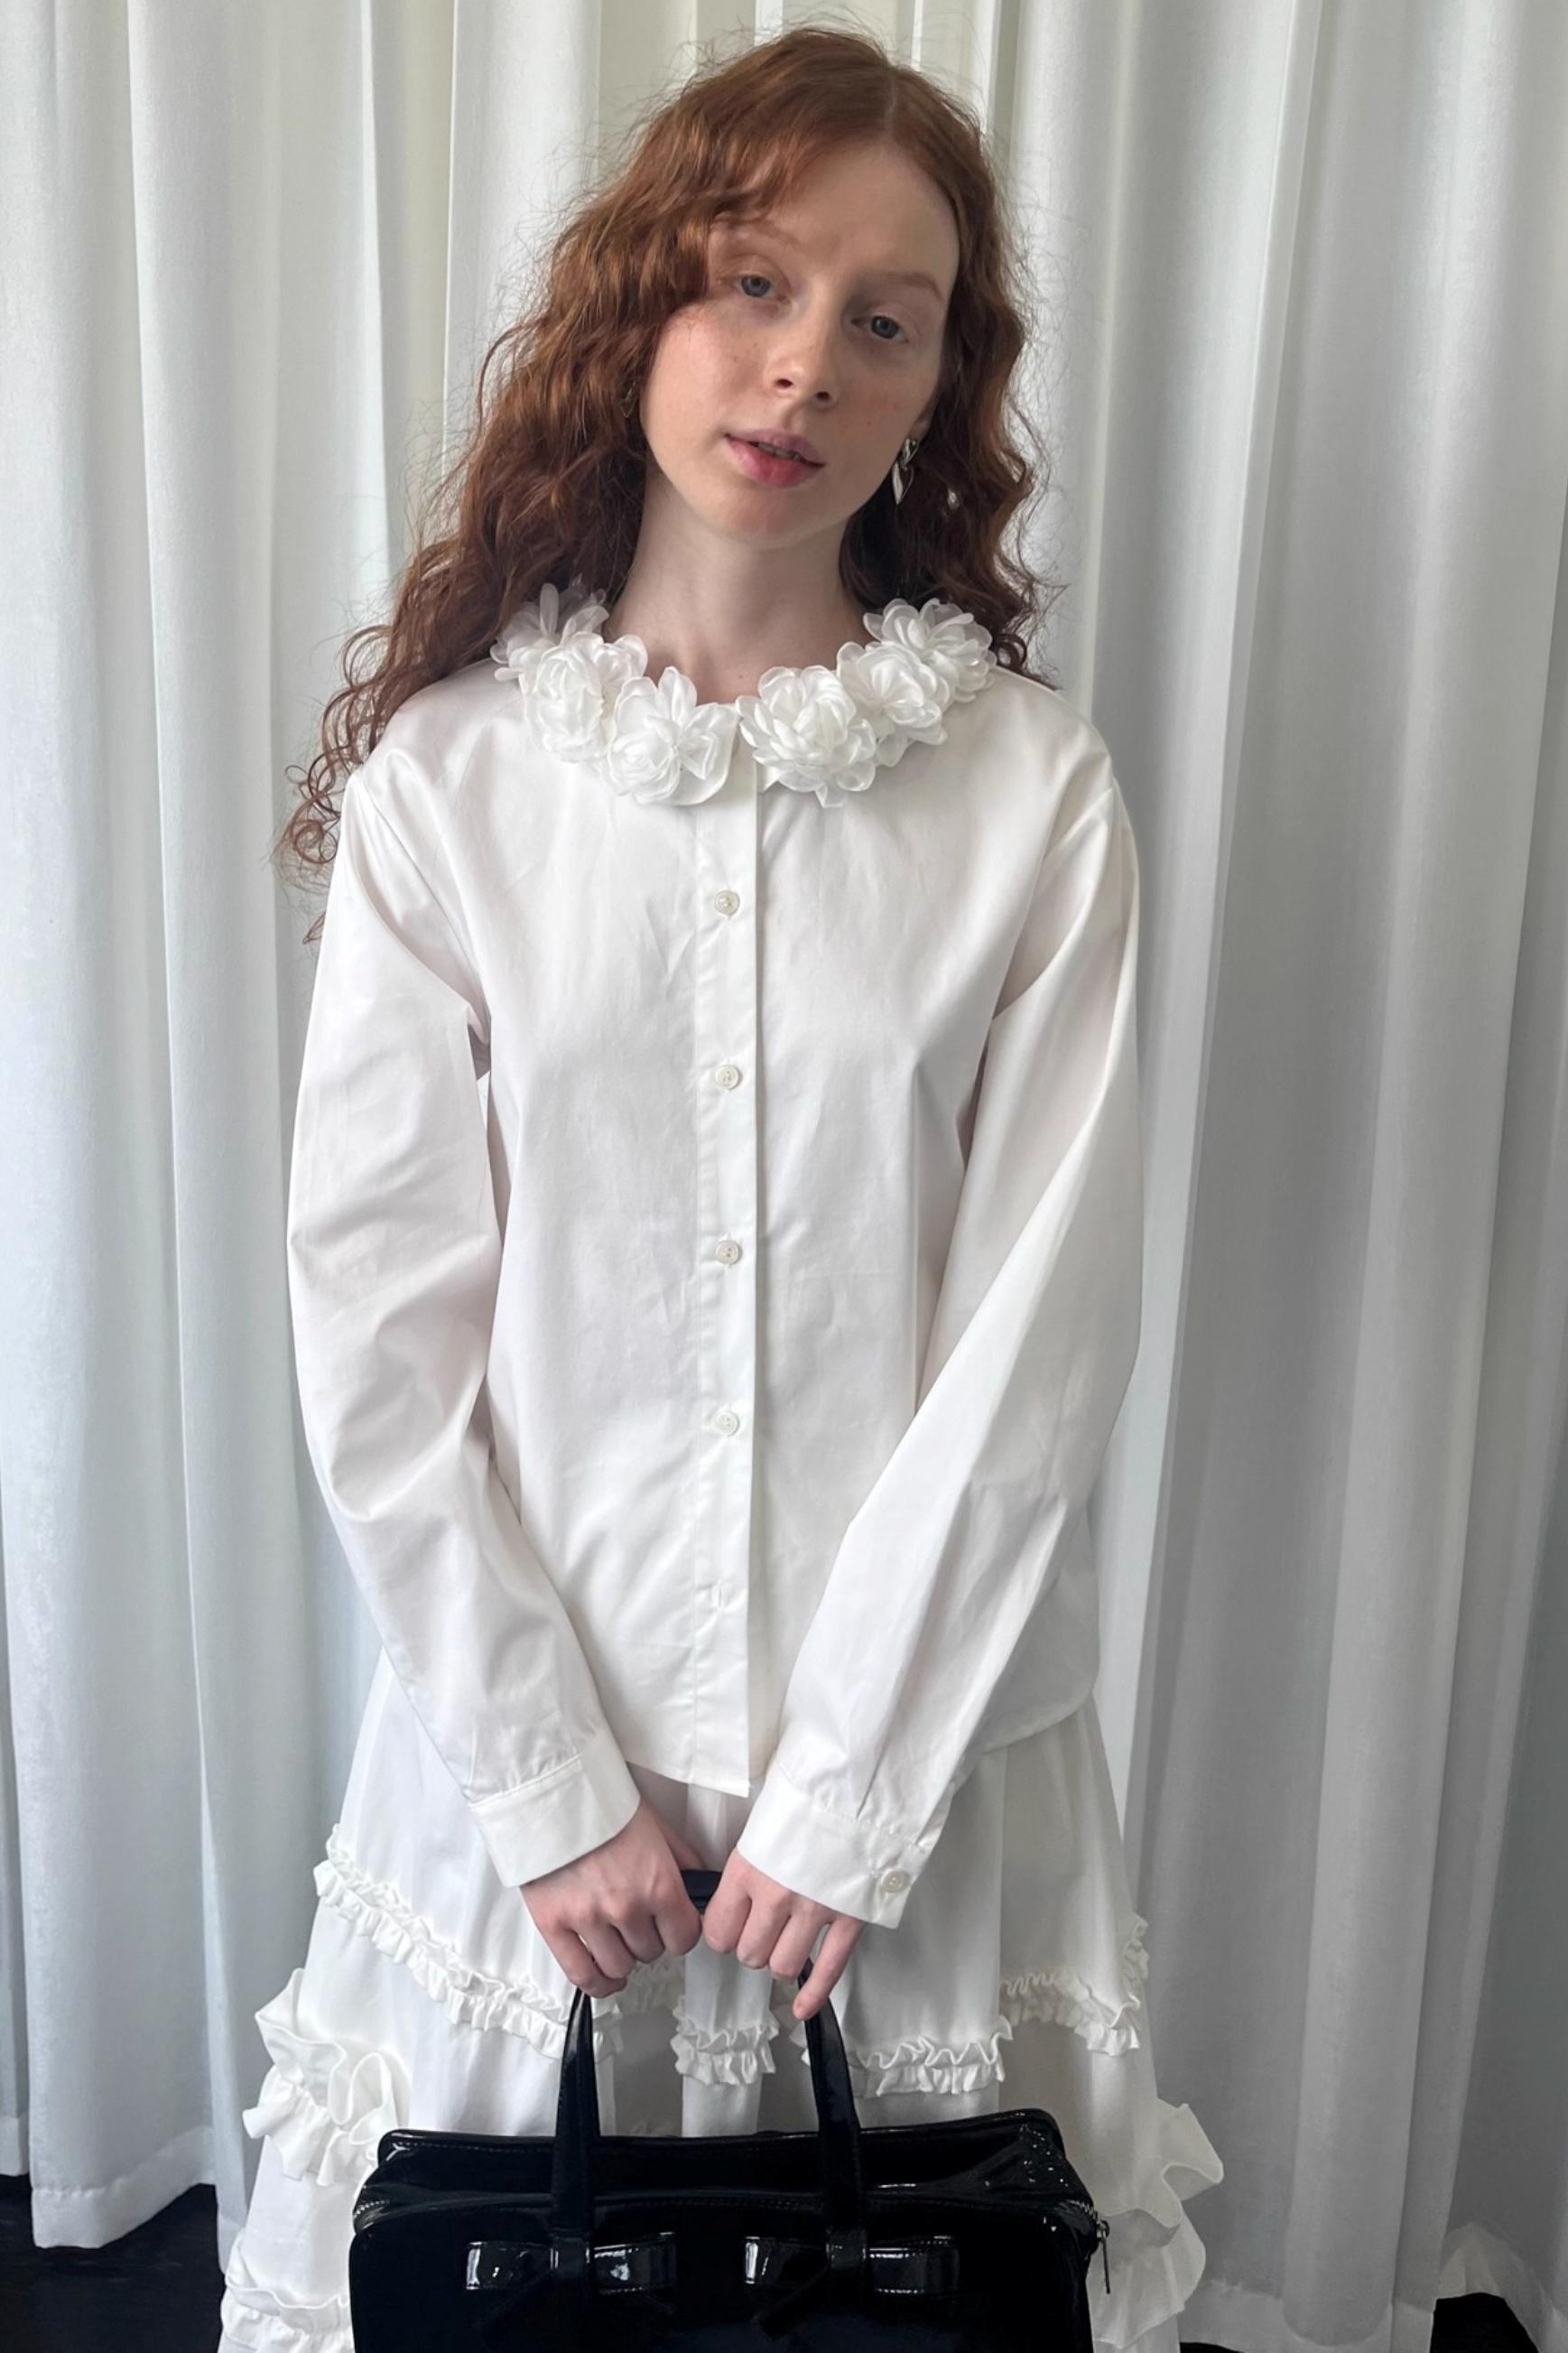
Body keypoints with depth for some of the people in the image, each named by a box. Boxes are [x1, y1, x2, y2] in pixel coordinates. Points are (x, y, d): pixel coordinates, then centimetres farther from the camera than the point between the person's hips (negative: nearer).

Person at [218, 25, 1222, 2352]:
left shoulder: (1037, 796, -8)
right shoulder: (449, 775, -7)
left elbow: (1043, 1321, -8)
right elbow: (377, 1319, -6)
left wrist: (852, 1785, -9)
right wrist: (549, 1779, -7)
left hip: (921, 1720, 0)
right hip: (531, 1716, 1)